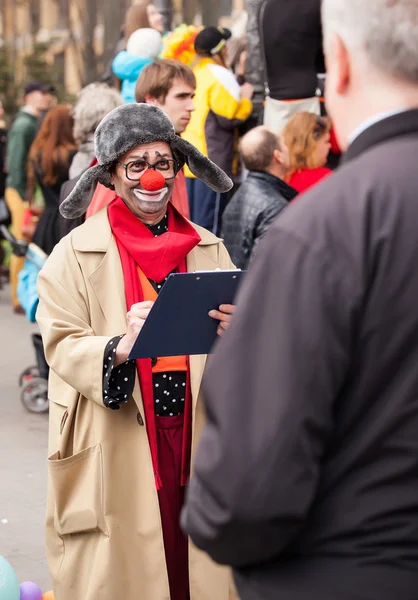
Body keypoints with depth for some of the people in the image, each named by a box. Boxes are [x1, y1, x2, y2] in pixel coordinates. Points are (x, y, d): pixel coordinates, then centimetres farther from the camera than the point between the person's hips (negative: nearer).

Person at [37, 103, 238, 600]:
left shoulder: (209, 250, 11)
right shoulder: (77, 253, 1)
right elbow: (61, 344, -7)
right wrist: (120, 347, -27)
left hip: (195, 440, 3)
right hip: (117, 451, -3)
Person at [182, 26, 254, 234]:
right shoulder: (220, 75, -11)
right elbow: (228, 117, -15)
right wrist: (245, 98, 0)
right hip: (212, 159, -7)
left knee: (189, 219, 14)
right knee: (209, 223, -4)